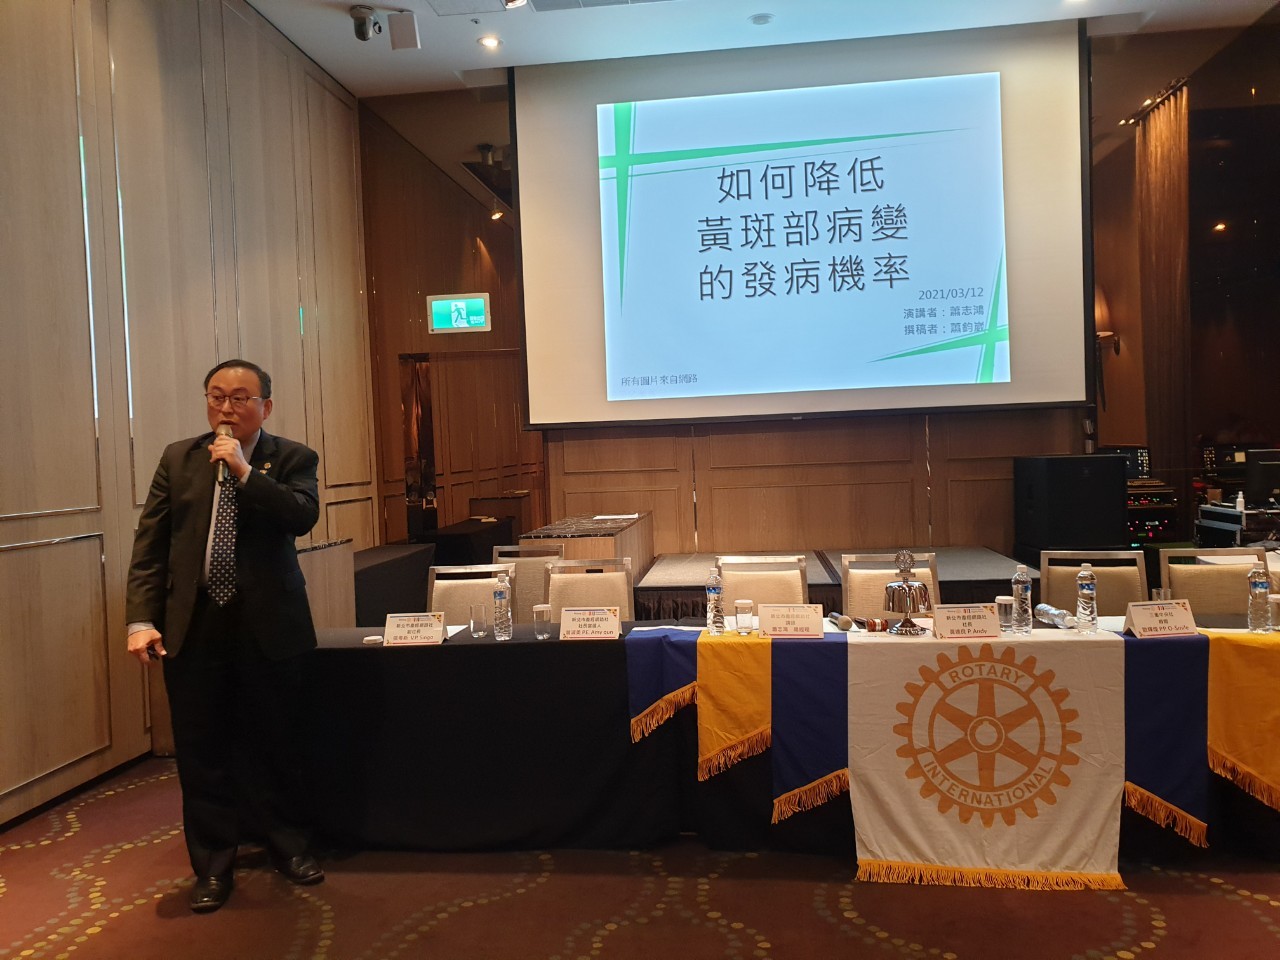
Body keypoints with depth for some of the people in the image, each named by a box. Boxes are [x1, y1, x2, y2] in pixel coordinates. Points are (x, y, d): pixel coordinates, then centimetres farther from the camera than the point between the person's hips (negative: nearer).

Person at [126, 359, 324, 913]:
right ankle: (213, 865, 24)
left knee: (275, 743, 10)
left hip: (268, 625, -1)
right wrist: (141, 619, -5)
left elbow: (304, 516, -18)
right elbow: (149, 545, 3)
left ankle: (287, 845, 30)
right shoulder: (178, 459, 6)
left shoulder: (292, 458, 0)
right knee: (202, 751, 8)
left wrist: (244, 470, -21)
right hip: (192, 627, 2)